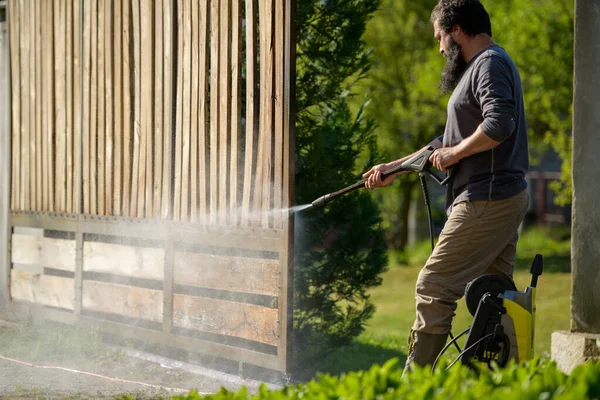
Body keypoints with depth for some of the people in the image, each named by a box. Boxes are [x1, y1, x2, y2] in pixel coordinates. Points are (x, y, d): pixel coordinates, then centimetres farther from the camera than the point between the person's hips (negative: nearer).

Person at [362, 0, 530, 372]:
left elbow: (499, 124, -27)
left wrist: (455, 153, -14)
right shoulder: (481, 66, 24)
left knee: (434, 287, -11)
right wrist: (394, 167, 29)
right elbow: (451, 143, 30)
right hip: (507, 199, 11)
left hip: (486, 199, -11)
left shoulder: (490, 63, -9)